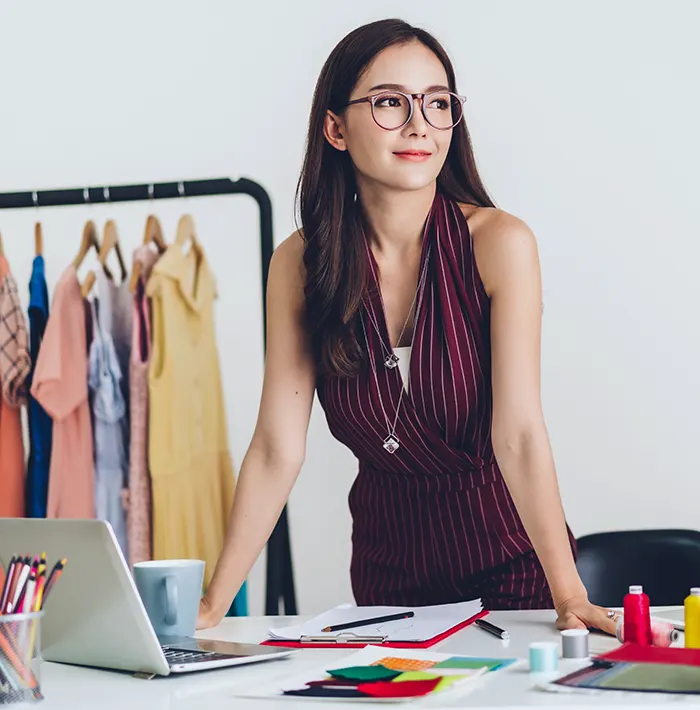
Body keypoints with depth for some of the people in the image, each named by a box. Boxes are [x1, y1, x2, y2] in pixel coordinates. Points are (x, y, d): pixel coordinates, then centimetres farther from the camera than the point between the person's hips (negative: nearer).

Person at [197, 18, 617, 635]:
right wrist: (212, 605, -14)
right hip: (388, 555, 2)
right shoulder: (299, 264, -7)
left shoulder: (498, 243, -14)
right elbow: (277, 449, -8)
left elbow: (519, 433, -21)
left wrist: (569, 596, -30)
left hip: (508, 552, -2)